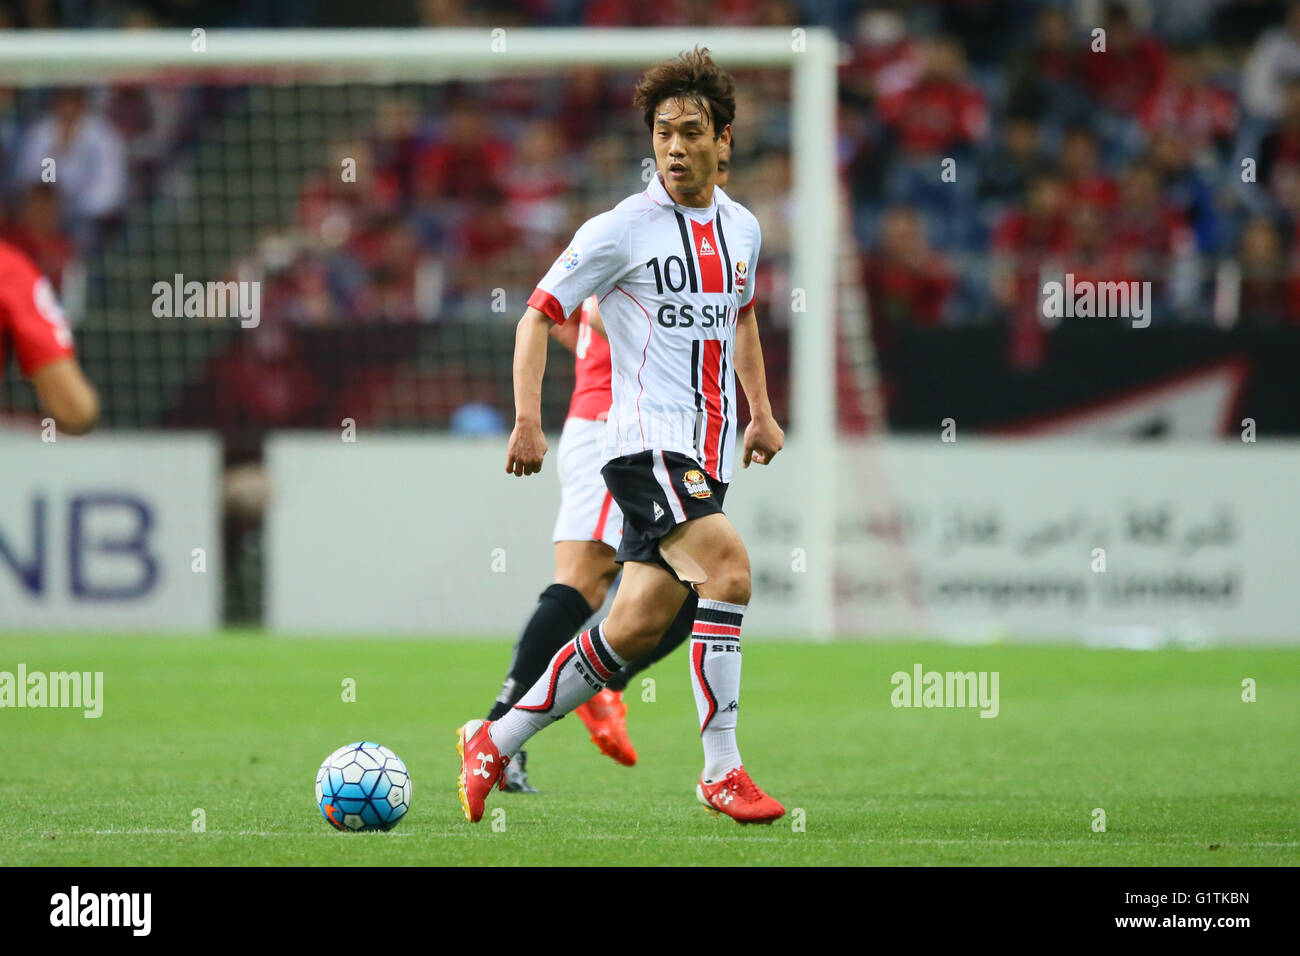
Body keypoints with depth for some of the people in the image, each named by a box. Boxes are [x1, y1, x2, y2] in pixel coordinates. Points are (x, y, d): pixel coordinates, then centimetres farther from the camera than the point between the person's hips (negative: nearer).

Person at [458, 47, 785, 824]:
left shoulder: (742, 229, 11)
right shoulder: (622, 229, -8)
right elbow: (540, 313, -4)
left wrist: (762, 411, 24)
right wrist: (529, 421, -14)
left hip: (707, 453, 7)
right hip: (647, 440, -7)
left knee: (638, 627, 4)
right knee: (729, 567, -25)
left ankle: (496, 743, 16)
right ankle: (722, 769, -19)